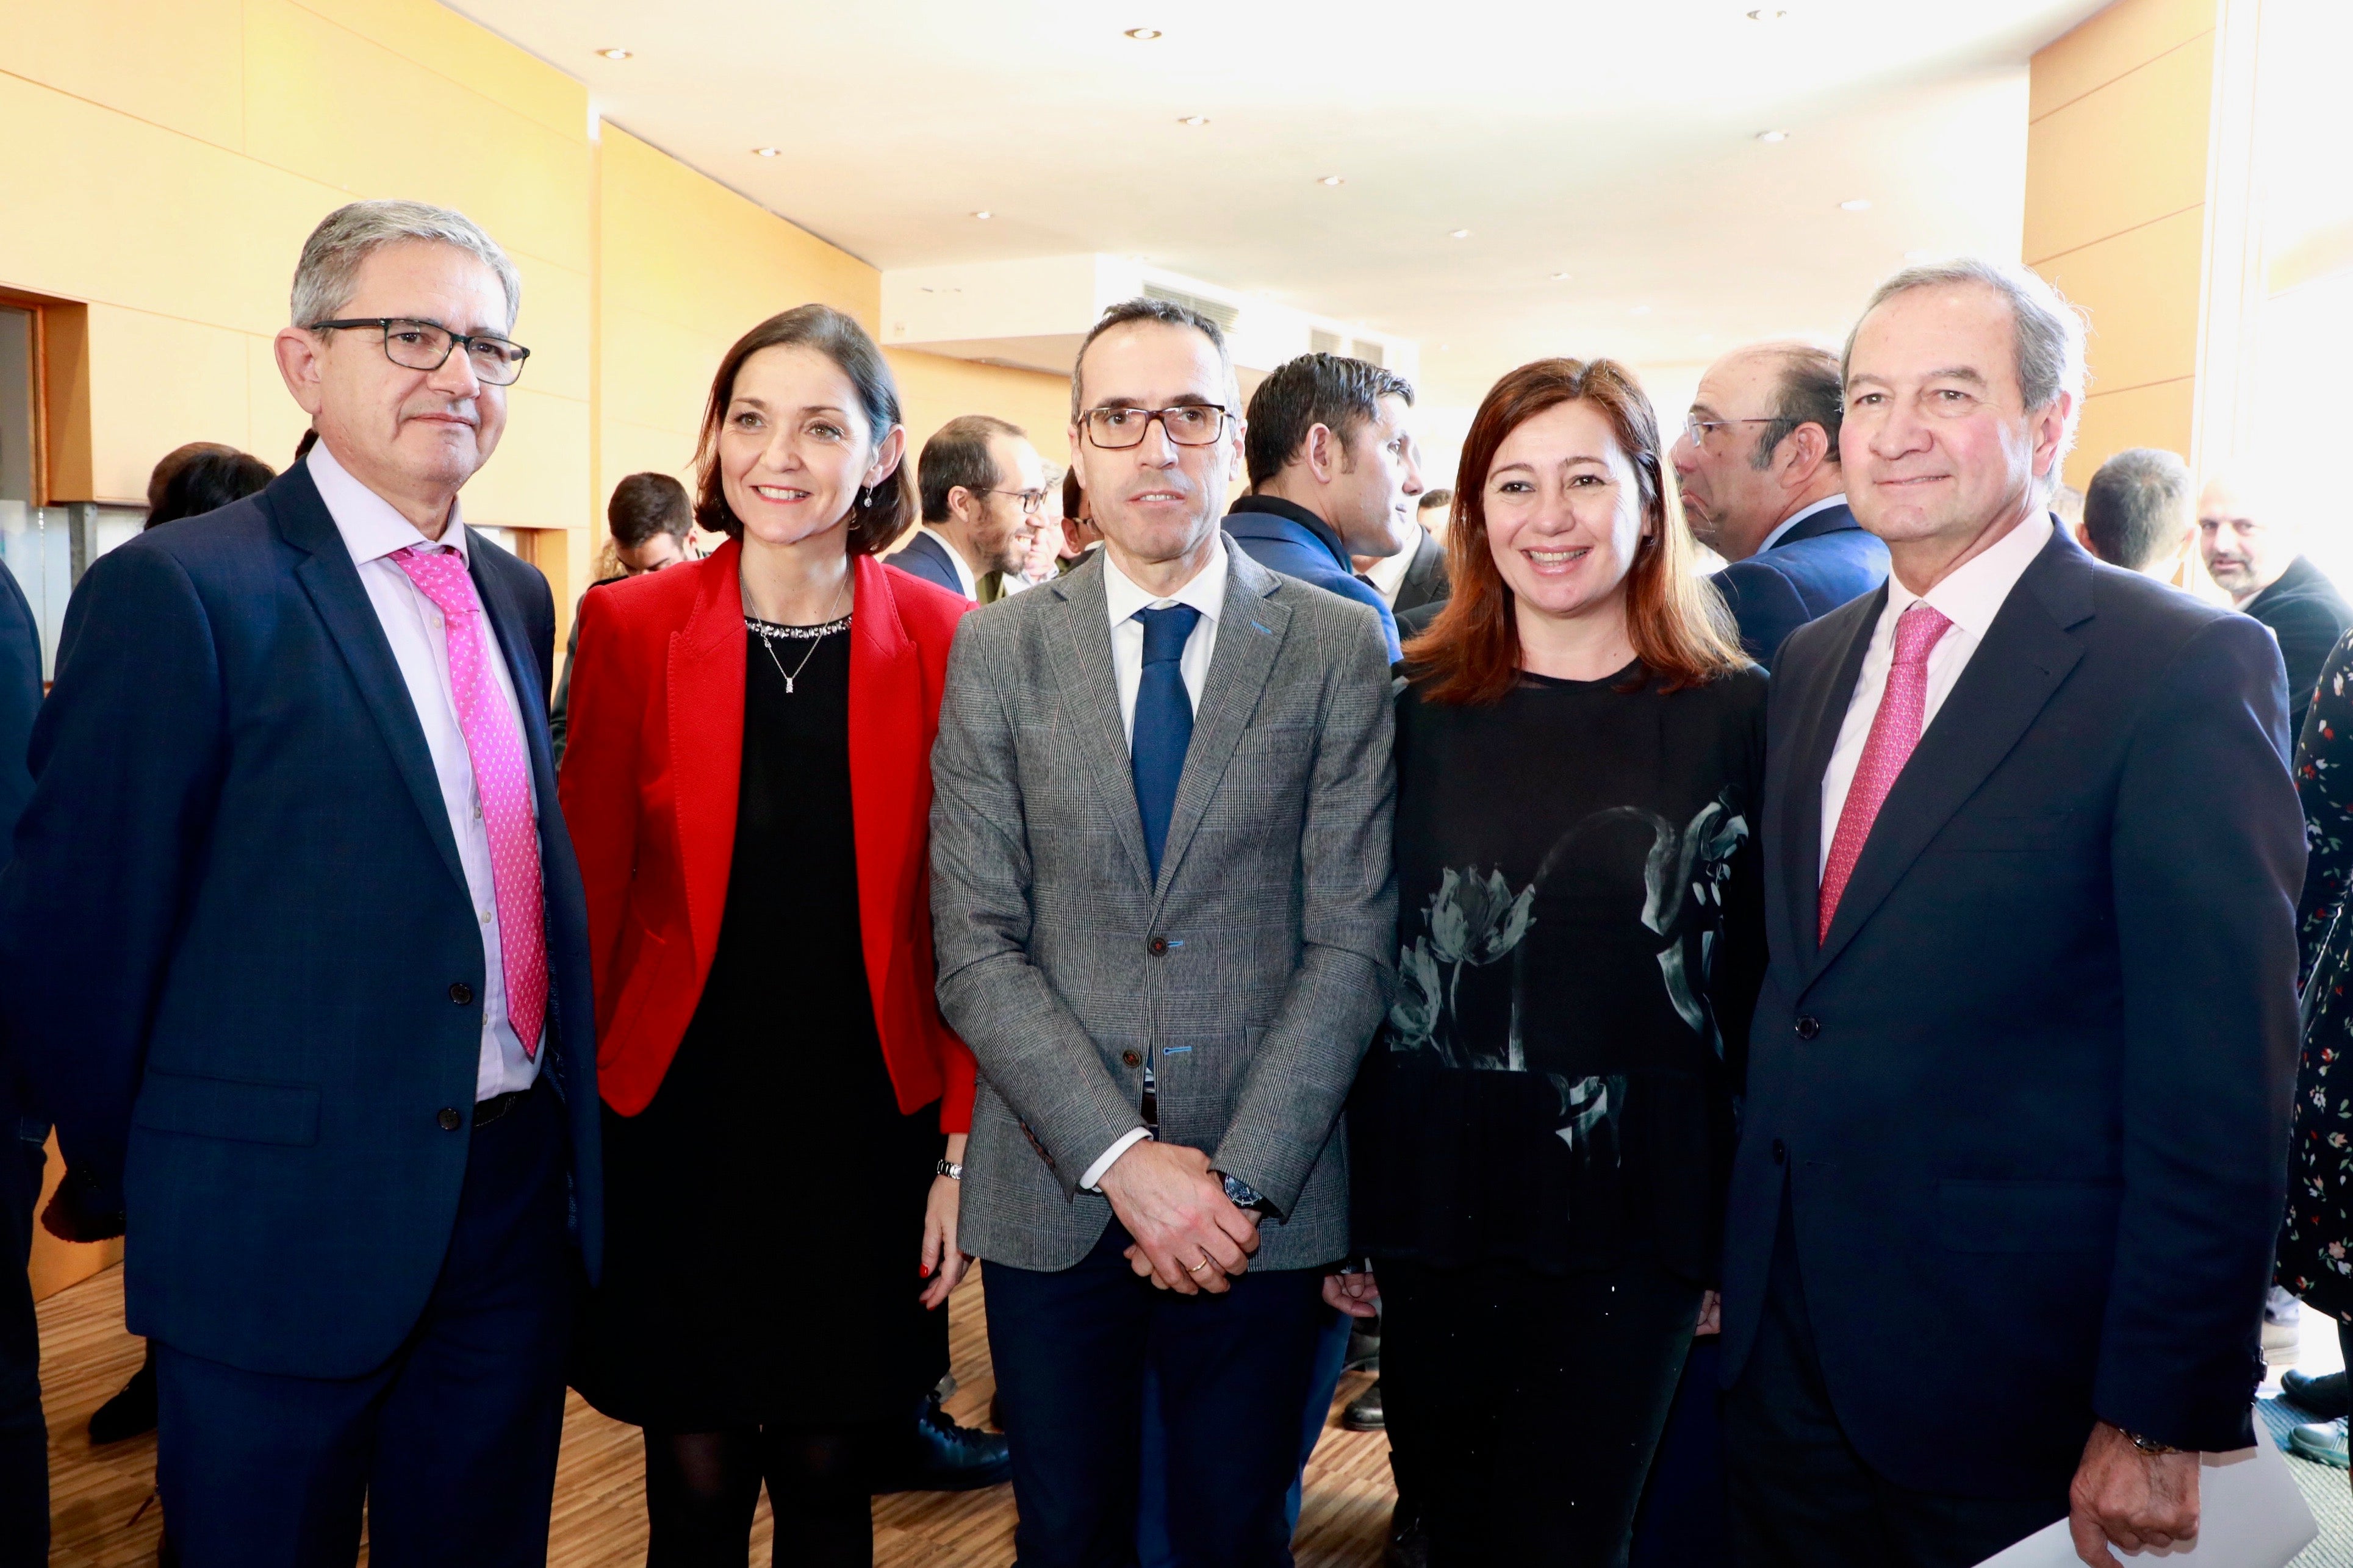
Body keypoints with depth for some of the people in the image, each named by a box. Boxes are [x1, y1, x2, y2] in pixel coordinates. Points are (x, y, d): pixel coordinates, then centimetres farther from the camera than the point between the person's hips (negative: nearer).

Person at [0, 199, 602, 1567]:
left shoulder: (519, 596, 8)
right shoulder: (178, 591, -12)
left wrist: (565, 1127, 11)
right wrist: (144, 1183, 0)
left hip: (522, 1200, 6)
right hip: (288, 1227, -5)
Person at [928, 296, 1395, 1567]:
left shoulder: (1337, 650, -1)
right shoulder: (998, 652, 1)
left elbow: (1352, 940, -5)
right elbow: (976, 946, -4)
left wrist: (1242, 1177, -12)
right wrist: (1122, 1157, -13)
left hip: (1262, 1200, 0)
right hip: (1051, 1191, 1)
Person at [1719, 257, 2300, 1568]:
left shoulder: (2188, 666, -12)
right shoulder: (1813, 662, 8)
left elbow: (2220, 1083, -15)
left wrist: (2164, 1420, -14)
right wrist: (1740, 1248, 10)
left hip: (2014, 1383, -5)